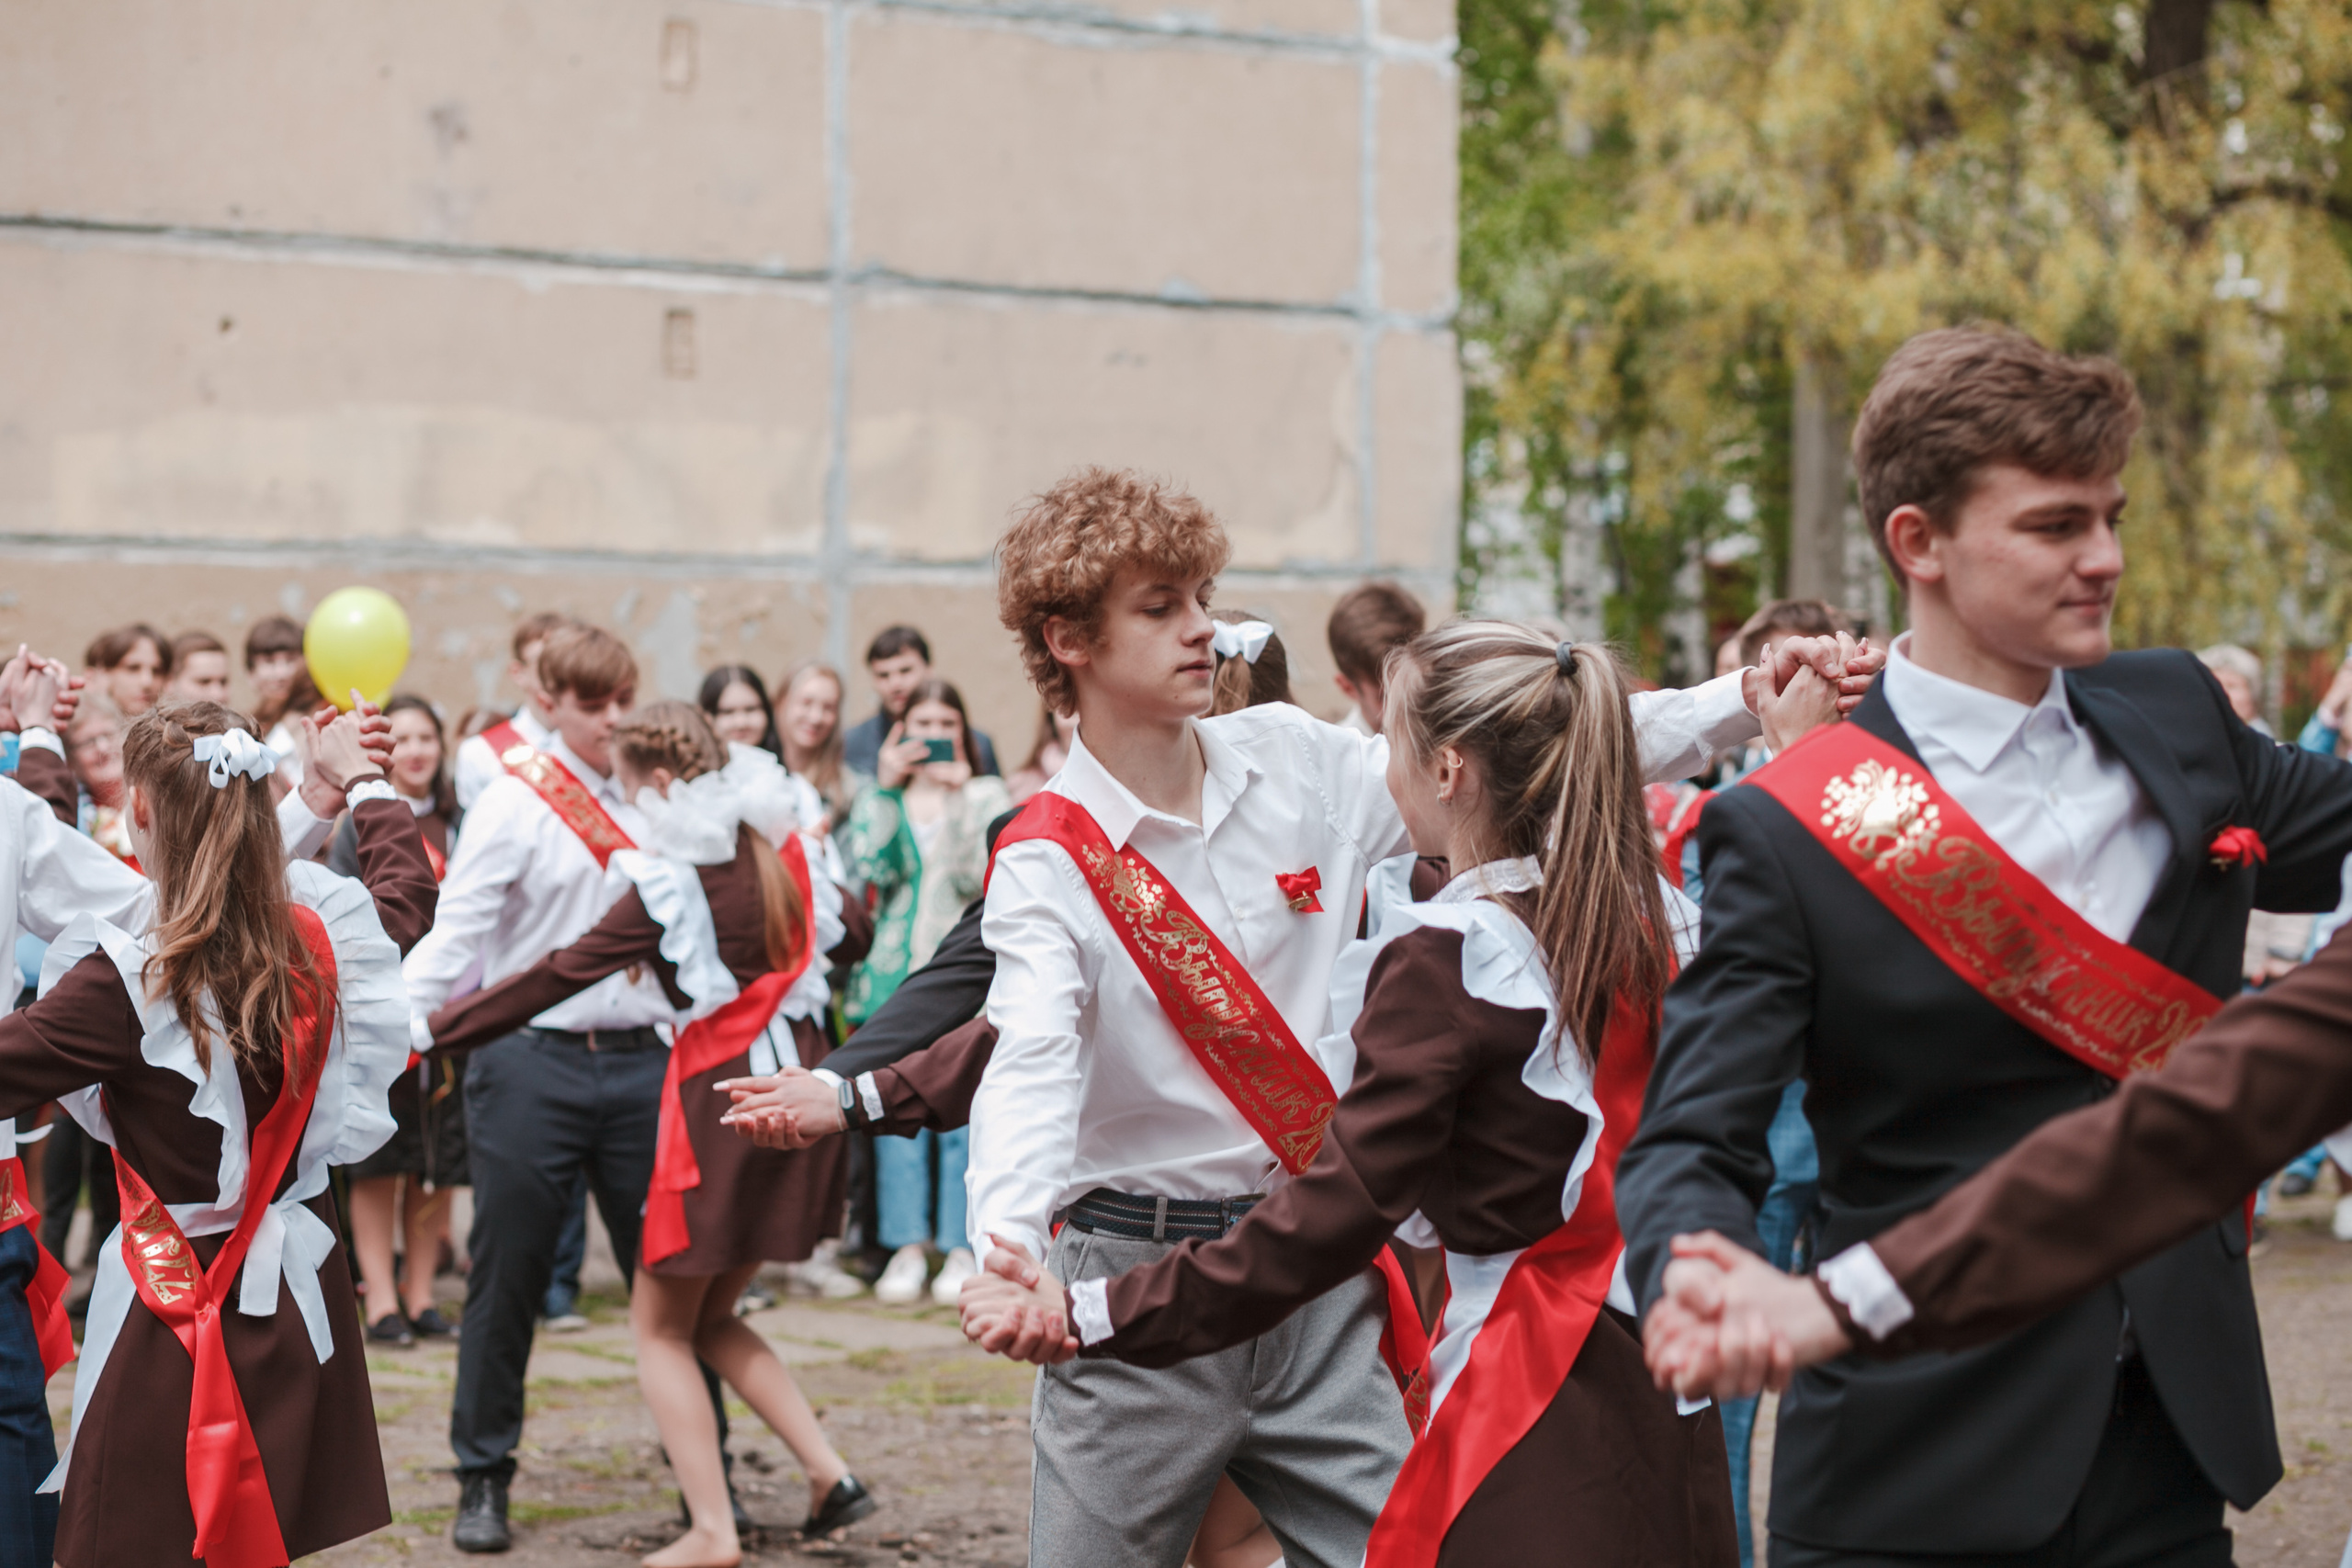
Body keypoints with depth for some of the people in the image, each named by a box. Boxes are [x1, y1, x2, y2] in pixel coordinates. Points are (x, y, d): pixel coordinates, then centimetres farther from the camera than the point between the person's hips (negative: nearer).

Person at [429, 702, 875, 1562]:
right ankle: (828, 1471, 9)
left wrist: (437, 1028, -7)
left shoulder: (670, 884, -14)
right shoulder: (784, 845, 5)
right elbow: (833, 933, 22)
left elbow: (557, 975, -13)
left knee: (660, 1326, 7)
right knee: (712, 1317, 20)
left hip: (721, 1100, -7)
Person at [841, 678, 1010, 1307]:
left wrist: (956, 796, -12)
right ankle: (908, 1247, 7)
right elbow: (865, 868, -6)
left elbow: (977, 877, -9)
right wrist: (887, 786, -6)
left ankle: (961, 1248, 3)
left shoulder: (987, 796, 7)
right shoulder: (881, 799, 13)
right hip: (895, 972, 2)